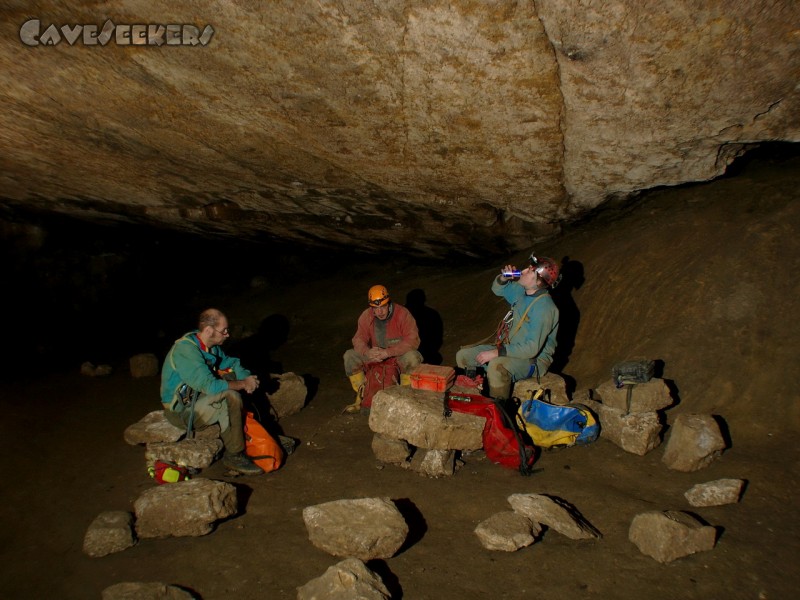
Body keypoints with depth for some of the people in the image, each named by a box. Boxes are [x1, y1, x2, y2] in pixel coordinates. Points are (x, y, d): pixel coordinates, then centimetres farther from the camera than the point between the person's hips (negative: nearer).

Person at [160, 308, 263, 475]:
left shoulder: (212, 345, 0)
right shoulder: (186, 351, -27)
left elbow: (231, 363, 12)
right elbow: (210, 386, -33)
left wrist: (247, 378, -10)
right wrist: (243, 384, -22)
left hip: (197, 397, 9)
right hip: (181, 411, -9)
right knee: (231, 397, -26)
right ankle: (235, 456, -12)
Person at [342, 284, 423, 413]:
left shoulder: (402, 313, -20)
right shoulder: (366, 316, -7)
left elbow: (413, 340, -26)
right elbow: (359, 339, -8)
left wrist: (388, 352, -35)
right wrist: (368, 352, -32)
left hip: (399, 355, -3)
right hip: (375, 355, 4)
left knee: (412, 357, -36)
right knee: (349, 356, -16)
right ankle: (362, 397, -5)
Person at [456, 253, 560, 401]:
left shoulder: (544, 307, -26)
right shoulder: (521, 291, -1)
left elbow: (532, 349, -30)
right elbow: (497, 289, 19)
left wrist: (496, 353, -27)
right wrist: (503, 278, -4)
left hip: (534, 359, -9)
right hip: (510, 348, 9)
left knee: (497, 365, -39)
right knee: (463, 356, 4)